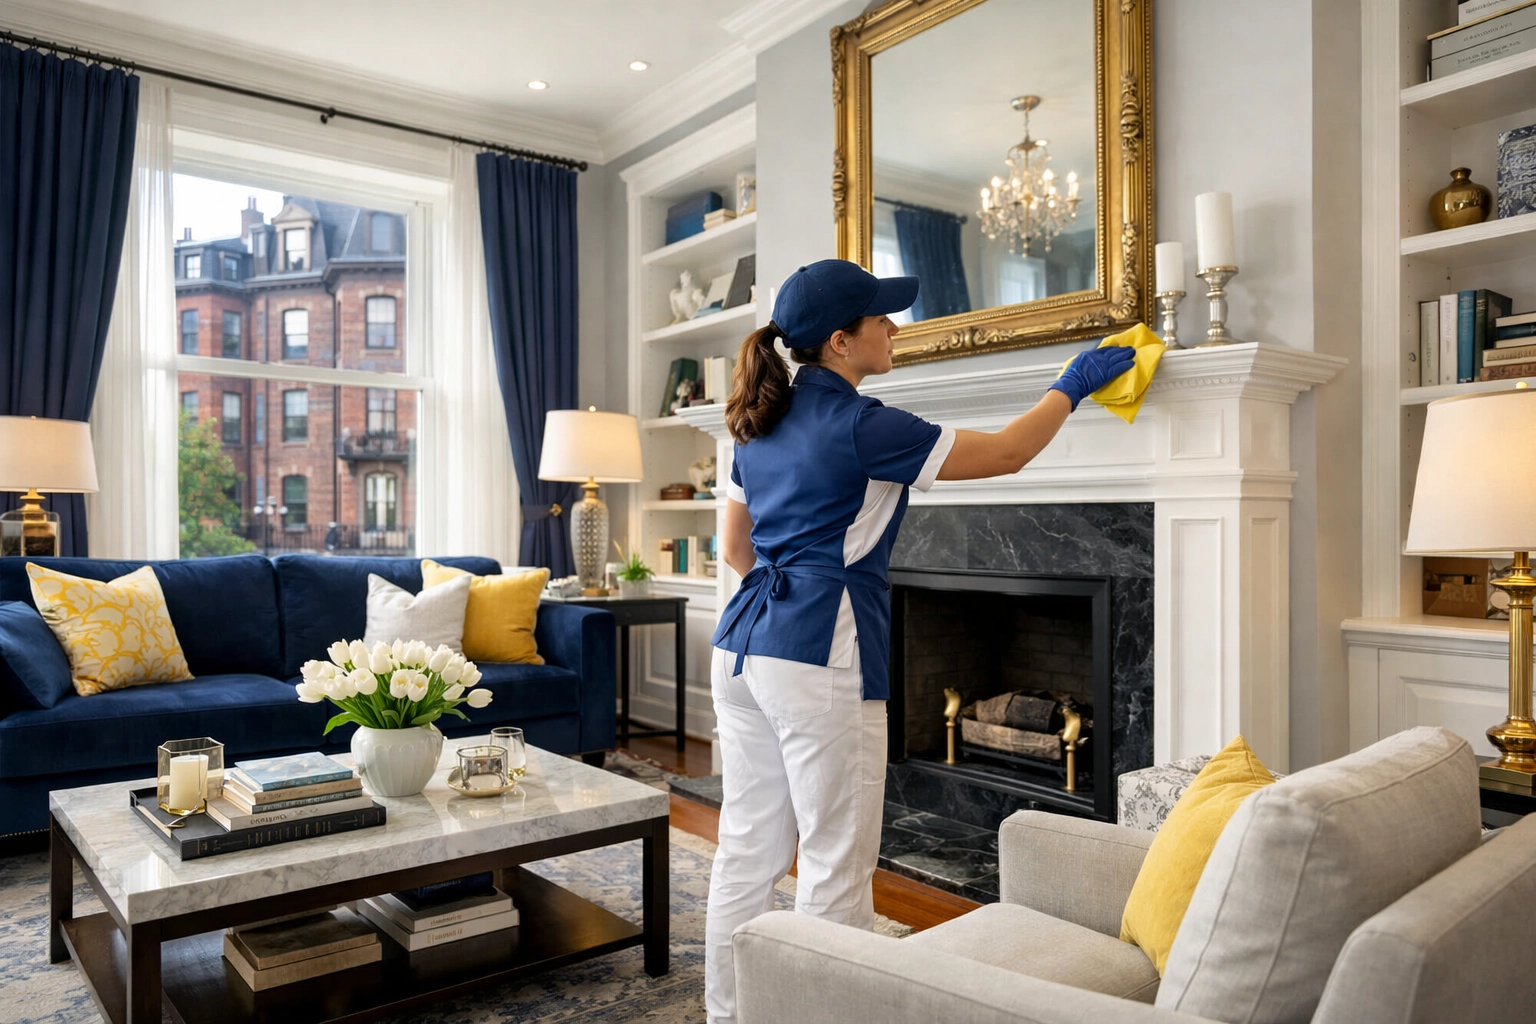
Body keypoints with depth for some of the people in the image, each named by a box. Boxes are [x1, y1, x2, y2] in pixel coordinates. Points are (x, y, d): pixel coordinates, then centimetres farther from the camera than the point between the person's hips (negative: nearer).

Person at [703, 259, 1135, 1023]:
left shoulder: (761, 425, 11)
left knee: (746, 849, 17)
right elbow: (1006, 453, -3)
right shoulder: (860, 426, -12)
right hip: (818, 661, -9)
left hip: (743, 647, 9)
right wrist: (1073, 386, 11)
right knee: (836, 863, 5)